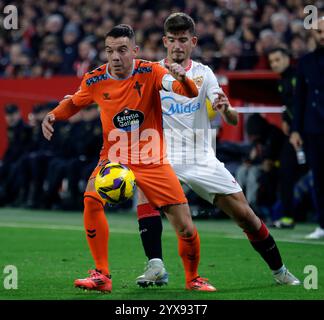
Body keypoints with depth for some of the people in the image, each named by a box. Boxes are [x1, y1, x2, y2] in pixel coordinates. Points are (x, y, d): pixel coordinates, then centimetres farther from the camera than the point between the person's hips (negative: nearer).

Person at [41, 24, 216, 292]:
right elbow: (74, 103, 14)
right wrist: (53, 115, -5)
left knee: (186, 228, -5)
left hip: (153, 161, -1)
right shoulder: (95, 80, -6)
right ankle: (102, 276, -18)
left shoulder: (150, 72, -13)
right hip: (113, 158, 1)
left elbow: (190, 93, -24)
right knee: (92, 199, -29)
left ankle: (193, 278, 24)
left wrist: (182, 79, -46)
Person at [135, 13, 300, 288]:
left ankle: (279, 270, 22)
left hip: (202, 159, 2)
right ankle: (156, 267, -34)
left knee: (245, 215, 0)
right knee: (145, 186, -33)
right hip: (164, 157, -2)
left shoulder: (203, 73, 1)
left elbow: (233, 120, -6)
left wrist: (226, 109, -29)